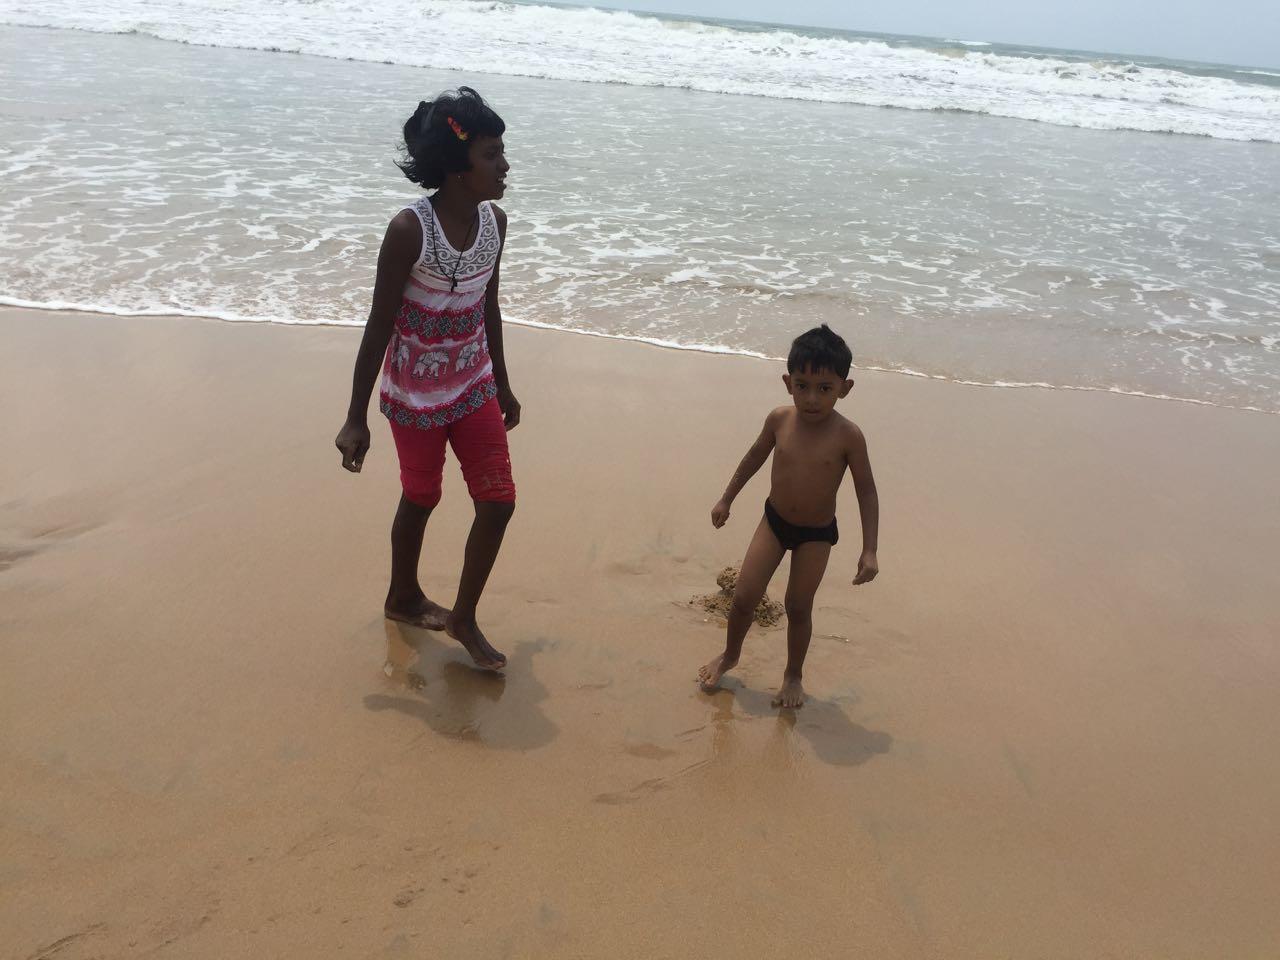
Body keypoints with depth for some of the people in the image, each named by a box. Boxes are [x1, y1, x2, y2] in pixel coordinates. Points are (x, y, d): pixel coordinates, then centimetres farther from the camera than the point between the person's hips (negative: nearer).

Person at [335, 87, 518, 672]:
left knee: (498, 499, 4)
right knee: (422, 497, 14)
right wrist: (356, 418, -14)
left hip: (474, 385, 6)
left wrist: (502, 384, 16)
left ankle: (464, 617, 23)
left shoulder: (494, 221, -5)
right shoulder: (409, 230, -24)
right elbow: (379, 326, -17)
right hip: (416, 393, -5)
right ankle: (403, 598, 42)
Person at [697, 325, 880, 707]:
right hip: (774, 520, 3)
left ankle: (793, 674, 32)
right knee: (743, 596, 5)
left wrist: (869, 550, -14)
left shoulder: (847, 436, -22)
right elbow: (757, 455, 7)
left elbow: (866, 491, -13)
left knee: (798, 607, 8)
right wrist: (726, 499, 15)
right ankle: (730, 655, 33)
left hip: (817, 534, -3)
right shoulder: (779, 419, -12)